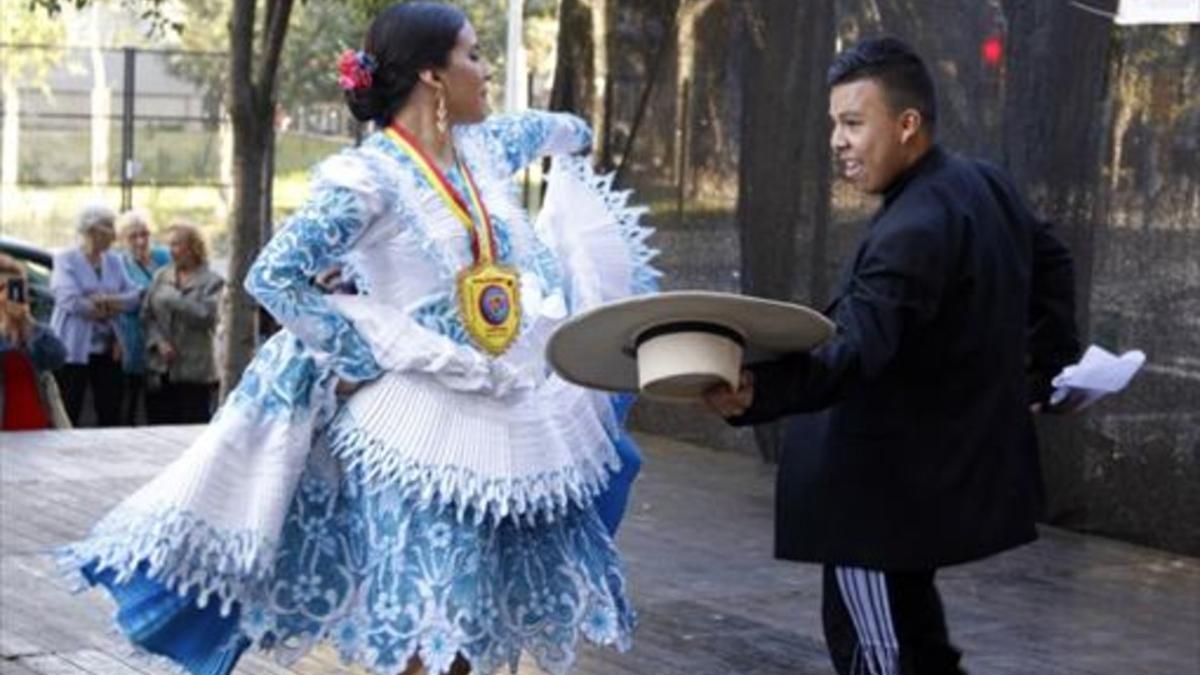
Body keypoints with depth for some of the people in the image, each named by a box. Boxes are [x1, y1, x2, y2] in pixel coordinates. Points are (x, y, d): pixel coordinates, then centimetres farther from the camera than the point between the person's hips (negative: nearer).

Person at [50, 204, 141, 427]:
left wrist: (108, 300, -18)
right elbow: (69, 300, -18)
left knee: (111, 414, 7)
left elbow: (133, 295, 2)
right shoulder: (65, 260, -5)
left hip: (107, 349, 6)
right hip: (74, 349, -5)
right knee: (68, 415, -4)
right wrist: (113, 308, -6)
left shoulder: (114, 261, 12)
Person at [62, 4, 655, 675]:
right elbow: (272, 276, -16)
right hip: (422, 425, -7)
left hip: (507, 416, 7)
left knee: (477, 609, 12)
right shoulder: (369, 179, -14)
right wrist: (359, 353, -13)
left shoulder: (483, 146, 8)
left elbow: (562, 131, 29)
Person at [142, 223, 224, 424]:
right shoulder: (160, 276, 11)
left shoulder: (212, 282, 1)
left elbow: (206, 316, -14)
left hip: (194, 371, -3)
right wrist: (159, 342, -10)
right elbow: (147, 315, 5)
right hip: (160, 370, 4)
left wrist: (173, 300, -14)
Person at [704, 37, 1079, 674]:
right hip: (955, 464, 10)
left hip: (894, 483, -10)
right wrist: (1044, 372, 29)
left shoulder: (913, 229, -26)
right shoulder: (987, 185, 6)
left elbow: (855, 352, -40)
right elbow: (1051, 265, 23)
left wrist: (757, 389, -56)